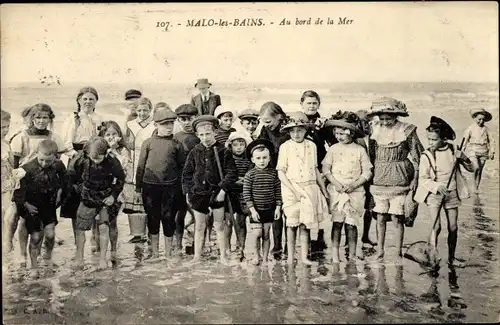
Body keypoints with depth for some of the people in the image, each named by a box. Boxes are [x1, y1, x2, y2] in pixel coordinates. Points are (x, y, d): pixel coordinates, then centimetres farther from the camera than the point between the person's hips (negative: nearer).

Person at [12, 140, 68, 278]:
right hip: (32, 206, -2)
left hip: (49, 204, 3)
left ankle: (48, 256, 26)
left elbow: (64, 178, 10)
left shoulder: (58, 165, -14)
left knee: (50, 234, -5)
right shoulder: (28, 168, -25)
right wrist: (25, 204, -10)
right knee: (35, 237, 1)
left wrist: (59, 191, 3)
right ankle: (34, 268, 20)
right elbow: (17, 188, -15)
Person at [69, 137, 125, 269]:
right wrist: (78, 188, 1)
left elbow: (121, 179, -3)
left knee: (104, 227, -9)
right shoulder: (82, 159, -19)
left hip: (105, 198, -1)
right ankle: (79, 259, 19)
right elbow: (71, 173, 1)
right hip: (88, 197, 2)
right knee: (79, 228, 3)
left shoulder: (112, 162, -21)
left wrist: (114, 195, -7)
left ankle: (103, 257, 7)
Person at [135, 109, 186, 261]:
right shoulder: (148, 143, 3)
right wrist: (138, 187, 4)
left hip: (170, 187, 0)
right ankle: (154, 252, 23)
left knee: (168, 218, 4)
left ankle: (168, 253, 18)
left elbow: (183, 166, 8)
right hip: (150, 185, 0)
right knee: (153, 218, 9)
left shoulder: (176, 144, 4)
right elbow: (141, 165, 5)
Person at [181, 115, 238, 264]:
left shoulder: (223, 151, -5)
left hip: (217, 194, -2)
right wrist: (187, 192, 3)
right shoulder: (194, 152, 2)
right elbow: (186, 173, 8)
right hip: (199, 194, 2)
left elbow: (232, 173, -6)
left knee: (219, 226, 8)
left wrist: (223, 189, -12)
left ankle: (223, 256, 19)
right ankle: (197, 257, 18)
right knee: (199, 227, 9)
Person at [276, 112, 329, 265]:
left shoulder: (311, 145, 7)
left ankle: (304, 256, 12)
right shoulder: (285, 147, -4)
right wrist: (295, 190, -15)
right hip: (292, 189, -3)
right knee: (292, 222, 2)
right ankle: (290, 256, 14)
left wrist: (324, 190, 17)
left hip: (309, 188, 3)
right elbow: (281, 172, -7)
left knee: (305, 223, 5)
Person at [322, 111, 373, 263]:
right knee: (337, 222, -2)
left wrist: (354, 185, -11)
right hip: (336, 191, 0)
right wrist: (335, 183, -10)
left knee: (351, 223, 0)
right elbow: (325, 168, 3)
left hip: (355, 192, 0)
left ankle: (352, 254, 13)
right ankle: (335, 255, 5)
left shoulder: (360, 150, 1)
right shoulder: (333, 149, 4)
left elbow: (367, 172, 1)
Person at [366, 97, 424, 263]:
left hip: (399, 179, -3)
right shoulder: (375, 129, 4)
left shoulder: (406, 130, -5)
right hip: (379, 179, 3)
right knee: (380, 217, 7)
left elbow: (417, 156, 0)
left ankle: (399, 253, 13)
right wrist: (369, 175, 10)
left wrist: (415, 179, -3)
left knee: (396, 218, -1)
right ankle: (380, 251, 19)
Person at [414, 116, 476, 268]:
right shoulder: (427, 155, -9)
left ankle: (451, 258, 24)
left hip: (452, 193, 3)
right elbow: (422, 179, -9)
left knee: (453, 228, 8)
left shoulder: (453, 151, -2)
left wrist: (464, 159, -15)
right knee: (436, 227, -13)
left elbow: (472, 168, 5)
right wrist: (437, 186, -26)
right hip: (434, 194, -3)